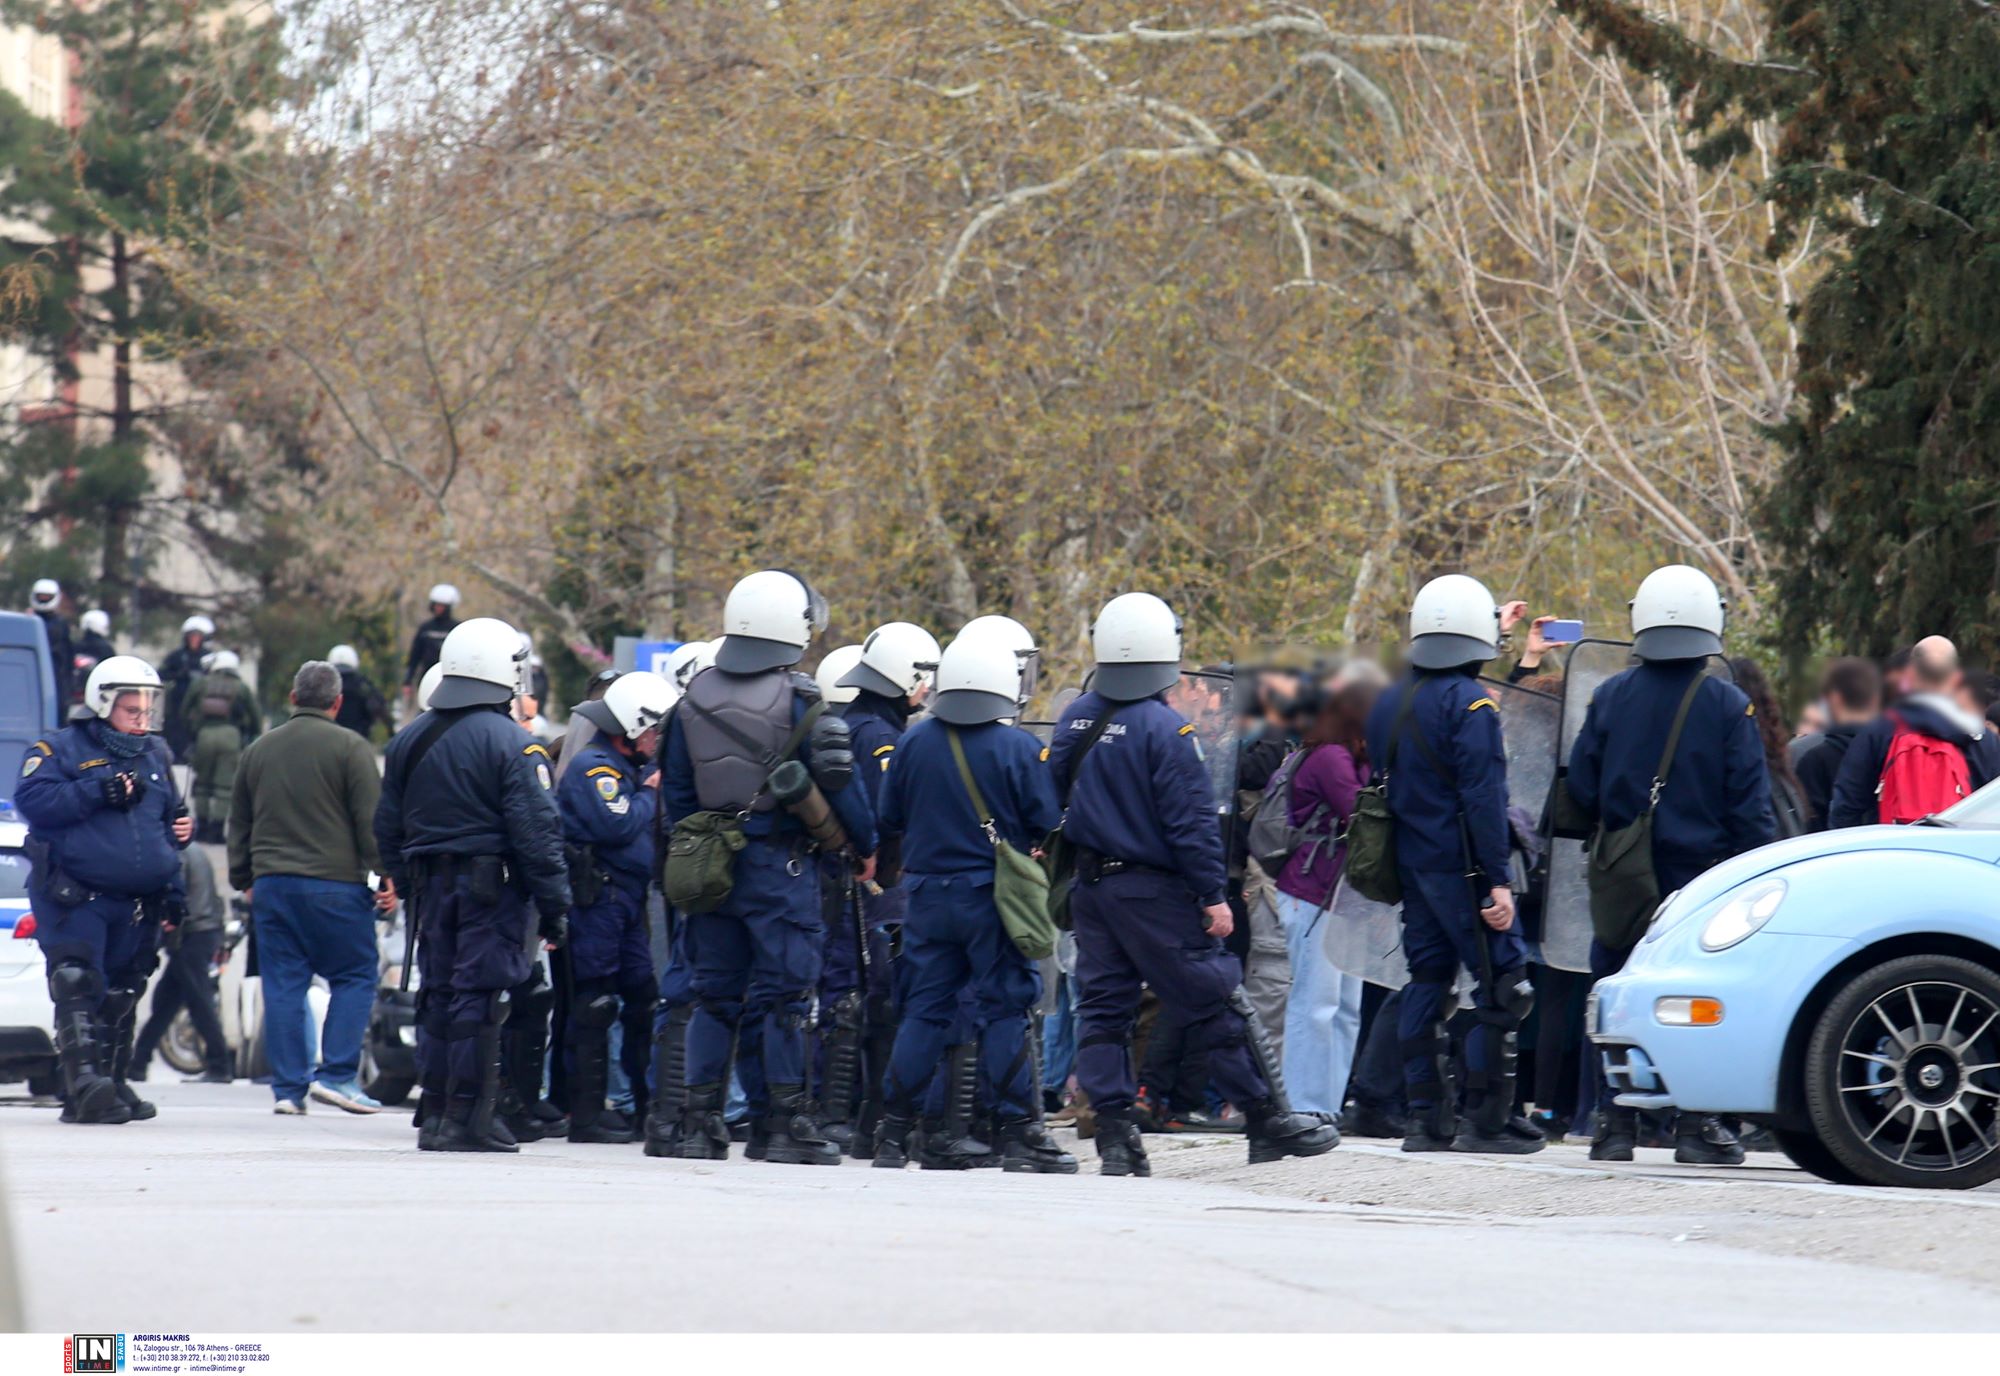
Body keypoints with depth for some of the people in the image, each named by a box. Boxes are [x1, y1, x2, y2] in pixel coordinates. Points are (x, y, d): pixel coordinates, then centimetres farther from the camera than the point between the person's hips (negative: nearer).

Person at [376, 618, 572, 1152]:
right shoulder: (511, 745, -12)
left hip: (432, 883, 6)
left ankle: (433, 1113, 15)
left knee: (438, 994, 13)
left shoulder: (408, 741, 10)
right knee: (481, 997, -5)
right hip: (493, 884, -6)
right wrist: (554, 904, -9)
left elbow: (388, 827, 16)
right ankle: (469, 1118, -6)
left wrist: (408, 885, 23)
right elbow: (536, 831, -14)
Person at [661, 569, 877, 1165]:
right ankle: (782, 1122, -3)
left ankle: (700, 1120, 9)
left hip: (709, 863, 5)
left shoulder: (695, 697, 6)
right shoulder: (798, 701, -10)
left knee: (715, 992, 11)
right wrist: (866, 846, 4)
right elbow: (837, 780, -8)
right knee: (782, 991, -1)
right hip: (778, 864, -5)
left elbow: (675, 788, 9)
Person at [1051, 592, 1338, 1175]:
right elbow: (1192, 821, -16)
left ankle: (1114, 1137, 1)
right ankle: (1267, 1121, 7)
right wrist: (1214, 896, -11)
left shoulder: (1074, 720, 4)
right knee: (1214, 1004, 1)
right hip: (1154, 889, -6)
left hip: (1092, 885, 6)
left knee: (1103, 1006, 8)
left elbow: (1053, 800, 12)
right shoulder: (1165, 728, -16)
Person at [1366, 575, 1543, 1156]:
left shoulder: (1388, 703, 14)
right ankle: (1486, 1120, -8)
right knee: (1502, 985, -5)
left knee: (1427, 983, 11)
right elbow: (1483, 798, -18)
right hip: (1461, 867, -8)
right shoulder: (1468, 702, -12)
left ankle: (1427, 1118, 10)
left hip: (1411, 865, 8)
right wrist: (1498, 880, -19)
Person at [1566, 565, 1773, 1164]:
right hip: (1703, 871, -2)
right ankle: (1695, 1126, 1)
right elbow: (1750, 807, -6)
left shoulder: (1609, 697, 1)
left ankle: (1614, 1124, 8)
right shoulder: (1730, 707, -6)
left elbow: (1580, 790, 4)